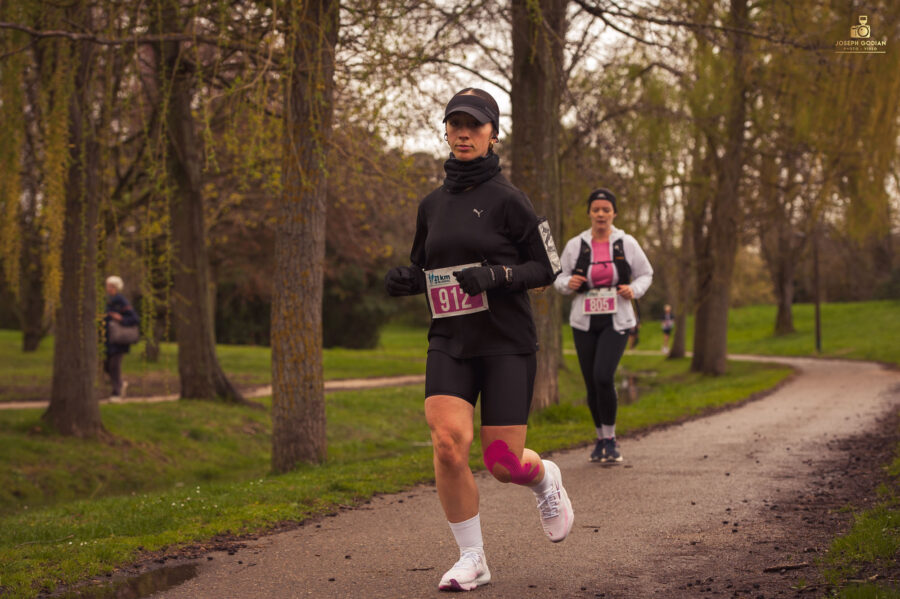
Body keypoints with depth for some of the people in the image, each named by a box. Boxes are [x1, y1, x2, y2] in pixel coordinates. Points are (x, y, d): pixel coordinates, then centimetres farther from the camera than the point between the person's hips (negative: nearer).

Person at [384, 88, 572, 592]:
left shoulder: (506, 198, -6)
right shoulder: (433, 205, 10)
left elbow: (547, 268, -3)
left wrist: (496, 275, -19)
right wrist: (406, 280, 0)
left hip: (507, 342, -4)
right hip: (450, 342, 4)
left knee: (504, 464, -4)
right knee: (448, 441, -18)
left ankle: (547, 480, 35)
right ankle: (472, 559, -1)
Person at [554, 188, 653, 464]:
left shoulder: (627, 244, 1)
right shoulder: (575, 245, 3)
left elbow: (646, 274, 12)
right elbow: (559, 278, 11)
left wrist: (634, 289, -9)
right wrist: (569, 283, -12)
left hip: (616, 322, -2)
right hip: (584, 322, 2)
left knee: (603, 376, -20)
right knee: (592, 384, 4)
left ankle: (610, 438, -5)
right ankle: (601, 439, 24)